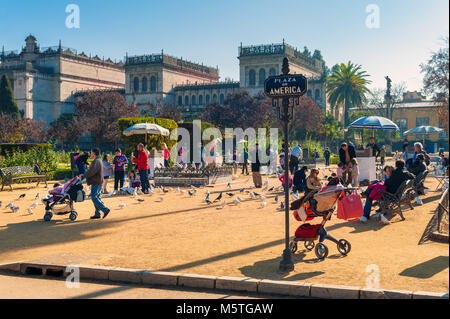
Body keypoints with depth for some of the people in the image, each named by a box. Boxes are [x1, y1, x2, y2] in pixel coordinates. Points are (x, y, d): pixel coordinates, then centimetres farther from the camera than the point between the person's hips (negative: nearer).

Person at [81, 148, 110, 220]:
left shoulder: (96, 161, -14)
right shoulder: (99, 161, 19)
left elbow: (91, 172, -23)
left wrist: (83, 175, -12)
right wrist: (84, 175, 17)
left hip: (96, 183, -10)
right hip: (99, 182, 10)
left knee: (94, 197, -9)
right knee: (97, 198, 10)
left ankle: (105, 209, -13)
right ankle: (97, 214, 12)